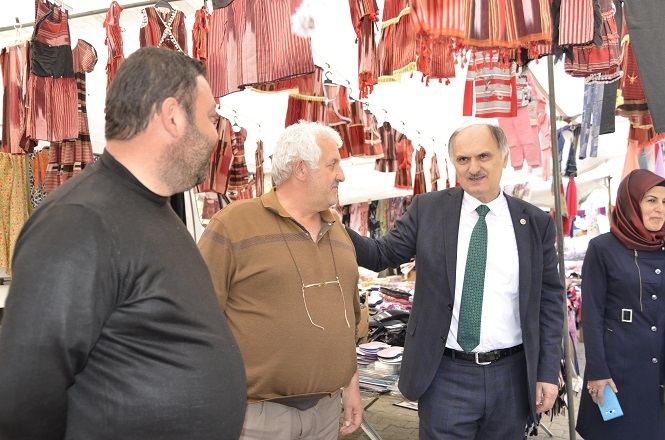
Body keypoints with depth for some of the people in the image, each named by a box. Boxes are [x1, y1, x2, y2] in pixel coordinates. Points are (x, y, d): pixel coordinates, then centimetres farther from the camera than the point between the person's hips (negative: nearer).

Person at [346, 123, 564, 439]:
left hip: (511, 377, 2)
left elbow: (549, 301, 4)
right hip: (445, 376, -1)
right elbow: (381, 255, 1)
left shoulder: (536, 223, 1)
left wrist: (549, 372, 1)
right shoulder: (428, 209, -1)